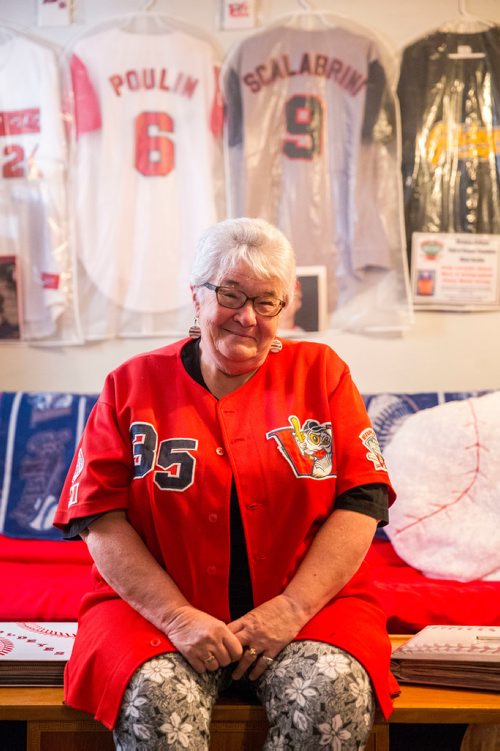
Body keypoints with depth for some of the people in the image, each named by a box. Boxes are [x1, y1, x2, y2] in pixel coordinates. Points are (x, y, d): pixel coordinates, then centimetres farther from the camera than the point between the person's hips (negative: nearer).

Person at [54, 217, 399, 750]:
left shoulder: (321, 373, 7)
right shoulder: (132, 385, 6)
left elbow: (361, 503, 0)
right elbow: (101, 520, -1)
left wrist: (293, 607, -12)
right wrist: (178, 617, -13)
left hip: (307, 603, 1)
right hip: (155, 607, 0)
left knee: (335, 695, -27)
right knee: (155, 700, -30)